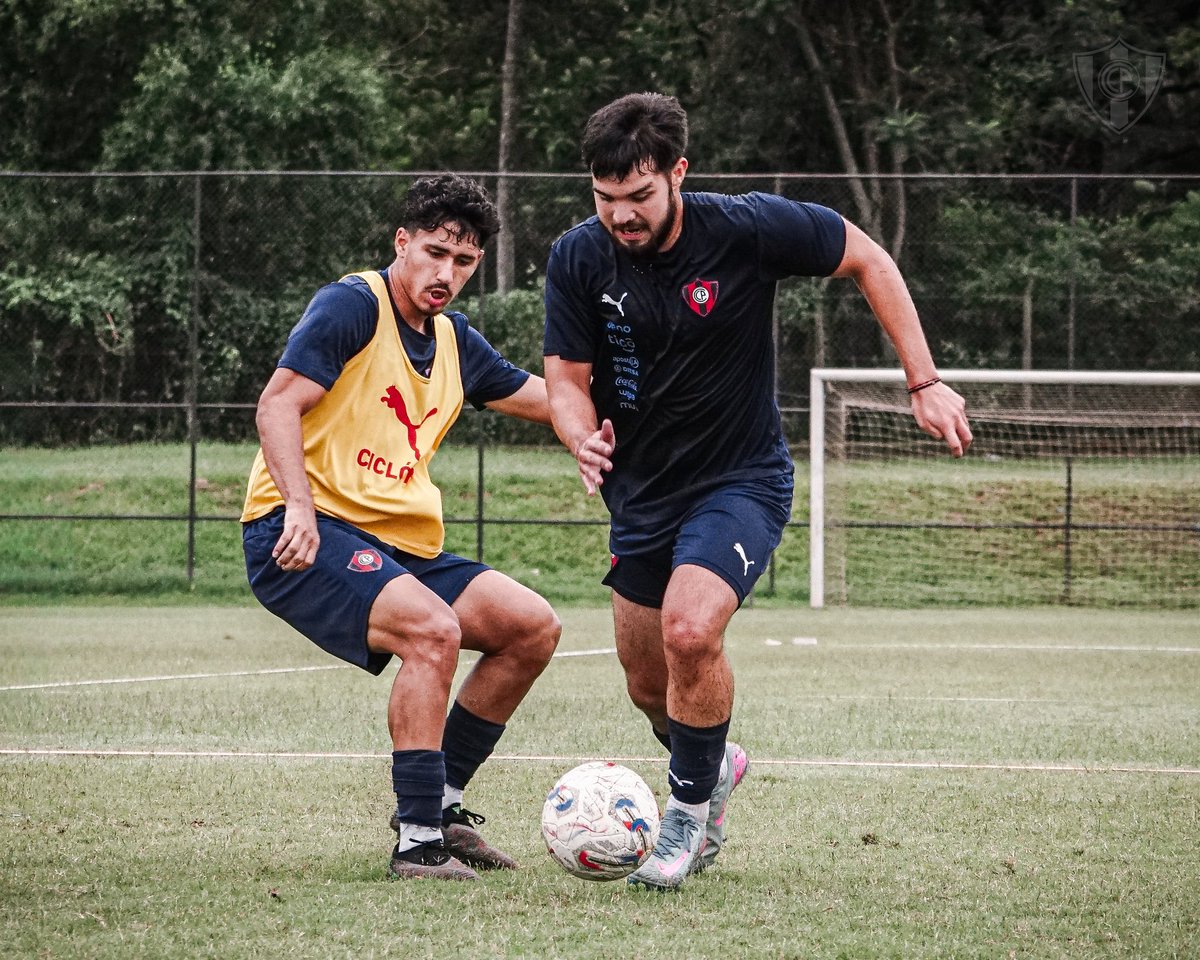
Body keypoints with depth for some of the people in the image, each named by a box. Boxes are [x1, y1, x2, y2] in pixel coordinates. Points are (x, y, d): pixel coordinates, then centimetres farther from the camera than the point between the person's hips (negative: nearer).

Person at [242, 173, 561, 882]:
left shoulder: (456, 342, 17)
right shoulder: (353, 305, -8)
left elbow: (548, 399, 29)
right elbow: (278, 404, -16)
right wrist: (299, 508, -28)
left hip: (400, 547, 9)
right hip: (305, 536, -9)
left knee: (532, 627, 2)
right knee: (434, 630, -30)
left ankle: (441, 801, 11)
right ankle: (417, 841, -26)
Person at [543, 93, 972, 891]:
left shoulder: (747, 229, -20)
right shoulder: (579, 259, -12)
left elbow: (868, 261, -7)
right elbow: (568, 377, -4)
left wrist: (925, 383, -9)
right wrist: (583, 436, -27)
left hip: (742, 479, -4)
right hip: (642, 490, 4)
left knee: (690, 630, -27)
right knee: (649, 687, 11)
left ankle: (691, 804, -5)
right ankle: (715, 766, 44)